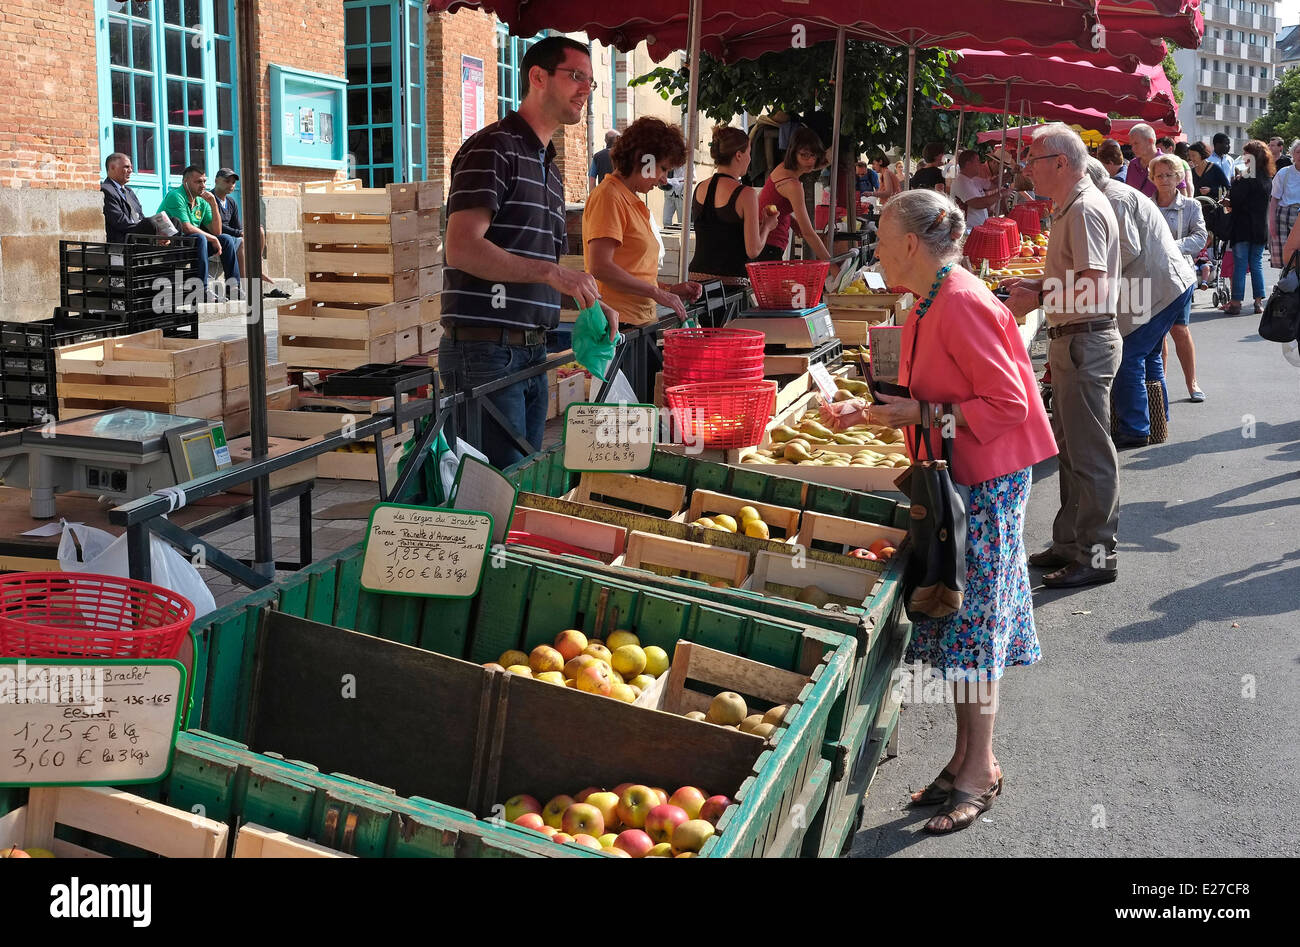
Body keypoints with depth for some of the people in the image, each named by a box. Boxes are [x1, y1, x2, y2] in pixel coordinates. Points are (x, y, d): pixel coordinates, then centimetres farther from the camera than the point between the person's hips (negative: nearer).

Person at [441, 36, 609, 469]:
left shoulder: (549, 169, 20)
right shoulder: (493, 148, -8)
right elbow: (461, 248, -21)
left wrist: (590, 301, 8)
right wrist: (552, 273, -27)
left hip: (531, 352, 9)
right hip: (486, 351, -9)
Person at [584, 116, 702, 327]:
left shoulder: (633, 201, 21)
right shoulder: (609, 197, -8)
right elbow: (600, 268, -19)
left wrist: (669, 289, 11)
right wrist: (656, 292, -15)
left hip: (642, 319, 9)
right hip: (620, 323, -9)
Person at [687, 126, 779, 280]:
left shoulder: (699, 189, 9)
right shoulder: (746, 194, -9)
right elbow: (753, 251, -10)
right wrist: (767, 226, 9)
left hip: (697, 274, 6)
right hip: (730, 279, -6)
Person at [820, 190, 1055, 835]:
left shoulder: (962, 304, -19)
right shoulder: (930, 306, 11)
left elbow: (1007, 404, -22)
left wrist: (923, 414, -21)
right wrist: (868, 412, 14)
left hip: (985, 484, -9)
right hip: (954, 482, 9)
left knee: (969, 629, -2)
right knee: (960, 628, 13)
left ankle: (978, 771, 11)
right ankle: (966, 761, 24)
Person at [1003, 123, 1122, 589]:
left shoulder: (1085, 209, -17)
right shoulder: (1071, 207, 16)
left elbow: (1092, 286, -25)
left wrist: (1039, 299, -17)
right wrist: (1036, 283, 14)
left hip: (1086, 341, -11)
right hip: (1073, 341, 11)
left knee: (1090, 452, -4)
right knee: (1069, 446, 17)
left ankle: (1097, 555, 3)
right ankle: (1070, 544, 27)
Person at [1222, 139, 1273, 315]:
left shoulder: (1247, 179, -15)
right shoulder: (1268, 179, 8)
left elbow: (1233, 201, -18)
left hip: (1243, 227, -6)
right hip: (1261, 228, 6)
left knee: (1240, 264, -2)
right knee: (1257, 264, 12)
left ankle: (1236, 303, -2)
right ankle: (1259, 302, 11)